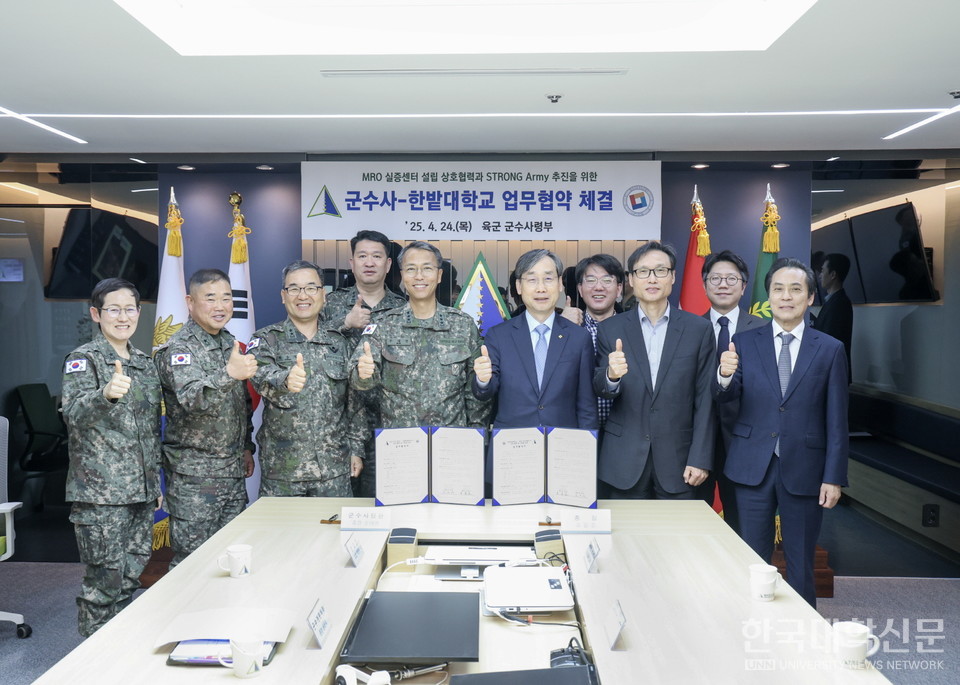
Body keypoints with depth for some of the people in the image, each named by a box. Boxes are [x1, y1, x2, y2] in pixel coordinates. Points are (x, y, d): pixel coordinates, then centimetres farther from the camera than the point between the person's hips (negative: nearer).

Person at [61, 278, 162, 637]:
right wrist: (106, 394, -46)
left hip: (141, 490, 6)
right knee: (104, 581, -1)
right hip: (100, 493, -6)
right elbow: (73, 414, -25)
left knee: (130, 579, 14)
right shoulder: (84, 359, -7)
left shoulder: (145, 362, 13)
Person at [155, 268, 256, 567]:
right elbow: (192, 398, -30)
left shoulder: (230, 344, 12)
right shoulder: (178, 349, -12)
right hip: (194, 475, -7)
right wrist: (228, 373, -47)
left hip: (234, 472, 7)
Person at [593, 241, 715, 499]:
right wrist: (611, 375, -26)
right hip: (624, 462, 0)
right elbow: (599, 389, -2)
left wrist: (700, 459, -3)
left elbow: (704, 399, 1)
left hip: (677, 460, 0)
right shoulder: (610, 329, 3)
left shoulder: (699, 329, 2)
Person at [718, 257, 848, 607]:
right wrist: (725, 375, -29)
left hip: (804, 470, -1)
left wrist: (834, 477, -4)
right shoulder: (744, 342, 2)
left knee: (801, 562, 12)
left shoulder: (830, 349, 0)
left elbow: (836, 421, 0)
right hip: (753, 467, 1)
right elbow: (727, 397, -6)